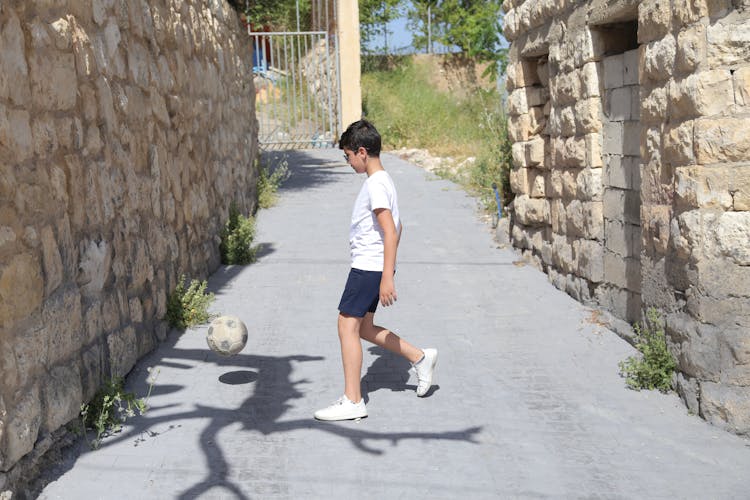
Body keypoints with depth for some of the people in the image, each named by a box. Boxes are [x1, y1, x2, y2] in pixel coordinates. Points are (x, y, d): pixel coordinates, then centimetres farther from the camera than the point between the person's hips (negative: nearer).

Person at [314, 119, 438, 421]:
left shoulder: (375, 184, -17)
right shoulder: (382, 181, 14)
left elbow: (390, 232, -24)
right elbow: (396, 227, 21)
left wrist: (387, 278, -26)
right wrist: (386, 272, 27)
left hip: (368, 268, -10)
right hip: (373, 267, 10)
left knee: (348, 326, -6)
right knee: (363, 328, 16)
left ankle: (352, 401, -1)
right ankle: (420, 358, 21)